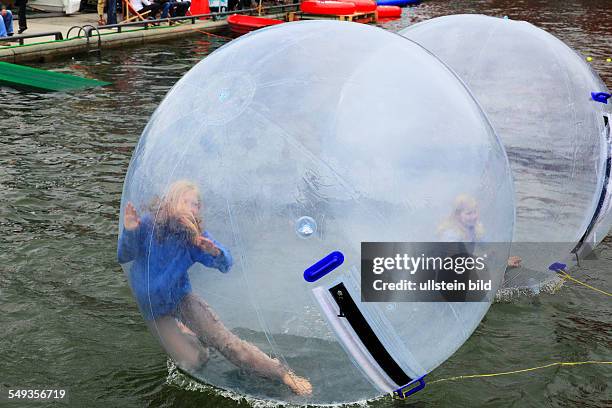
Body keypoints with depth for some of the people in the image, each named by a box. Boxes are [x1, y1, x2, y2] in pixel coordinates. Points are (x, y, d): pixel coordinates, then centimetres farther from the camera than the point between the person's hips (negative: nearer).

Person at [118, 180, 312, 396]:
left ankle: (284, 374, -6)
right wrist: (129, 232, -41)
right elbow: (124, 257, -21)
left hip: (181, 298, 1)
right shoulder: (148, 224, -17)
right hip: (153, 308, -1)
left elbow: (225, 265, -16)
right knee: (194, 361, -9)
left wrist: (216, 252, -40)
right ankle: (181, 333, 25)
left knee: (224, 339, -13)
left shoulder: (196, 234, -12)